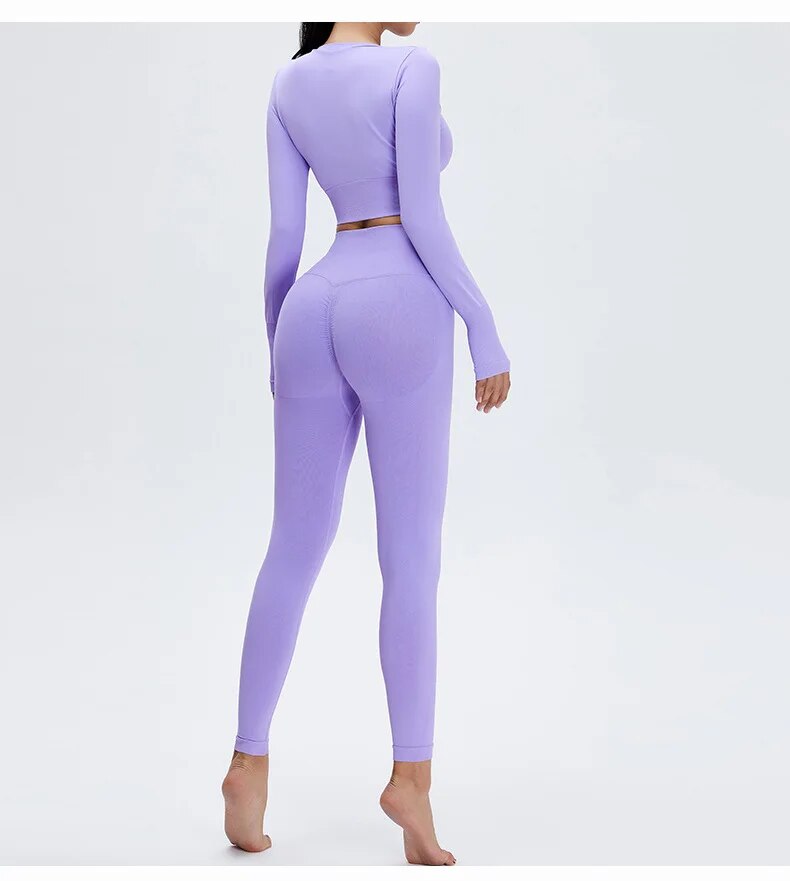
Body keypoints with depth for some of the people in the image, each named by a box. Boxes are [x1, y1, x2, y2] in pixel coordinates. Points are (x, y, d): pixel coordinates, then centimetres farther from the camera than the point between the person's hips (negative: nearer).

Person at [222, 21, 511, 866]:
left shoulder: (289, 82, 13)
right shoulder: (412, 68, -4)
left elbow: (284, 231, 12)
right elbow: (420, 216, -11)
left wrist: (277, 349, 20)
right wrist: (485, 327, -5)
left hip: (314, 311, 6)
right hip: (396, 312, -5)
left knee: (294, 547, 10)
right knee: (411, 556, -1)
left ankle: (249, 759, 10)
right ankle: (411, 773, -1)